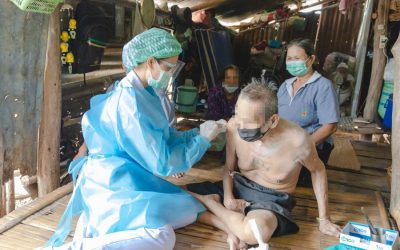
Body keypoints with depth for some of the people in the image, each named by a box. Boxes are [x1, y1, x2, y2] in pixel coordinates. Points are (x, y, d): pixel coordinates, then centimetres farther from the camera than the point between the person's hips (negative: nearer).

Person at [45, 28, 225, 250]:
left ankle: (99, 219, 4)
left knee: (189, 212, 8)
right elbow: (162, 162, -22)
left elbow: (164, 138, 15)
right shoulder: (129, 102, -23)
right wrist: (203, 139, -12)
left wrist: (197, 132, 2)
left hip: (133, 179, 10)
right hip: (113, 185, -10)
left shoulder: (143, 94, 8)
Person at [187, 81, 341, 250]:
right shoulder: (234, 126, -16)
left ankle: (210, 201, -12)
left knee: (255, 232, -40)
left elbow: (318, 170, -3)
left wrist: (323, 219, 3)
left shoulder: (297, 140, -27)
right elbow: (229, 168, 3)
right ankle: (233, 229, -14)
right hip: (237, 186, 4)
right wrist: (228, 198, -15)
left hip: (271, 198, -4)